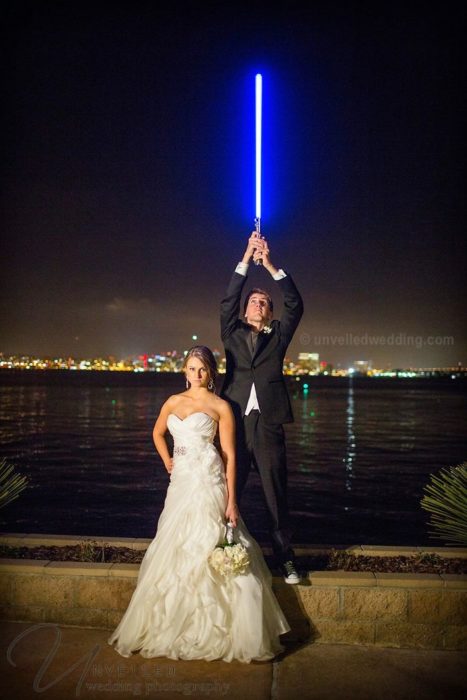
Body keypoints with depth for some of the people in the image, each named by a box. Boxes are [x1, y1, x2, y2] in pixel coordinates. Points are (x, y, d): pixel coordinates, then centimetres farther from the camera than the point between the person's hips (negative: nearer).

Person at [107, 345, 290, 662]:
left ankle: (212, 631, 11)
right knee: (174, 555, 9)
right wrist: (167, 461, 15)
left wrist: (231, 500, -10)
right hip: (180, 483, 5)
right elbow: (158, 433, 30)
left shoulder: (221, 406, -1)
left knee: (204, 551, -5)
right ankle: (171, 628, 24)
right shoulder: (173, 402, 13)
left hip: (208, 482, -5)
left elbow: (230, 455, -4)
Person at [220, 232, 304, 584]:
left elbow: (296, 306, 2)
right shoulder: (233, 334, 14)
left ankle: (286, 559, 17)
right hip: (234, 424, 1)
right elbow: (227, 301, 1)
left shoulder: (278, 336, 14)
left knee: (277, 495, 5)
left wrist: (270, 265, -5)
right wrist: (247, 259, -4)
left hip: (268, 426, 0)